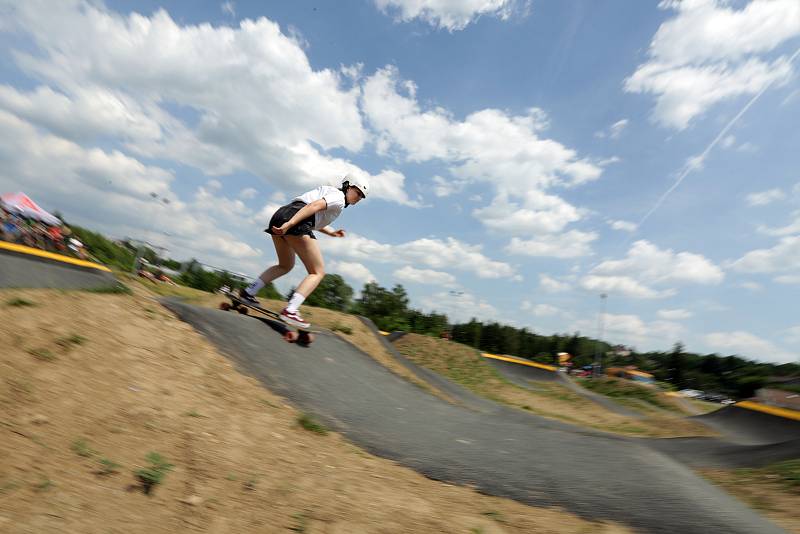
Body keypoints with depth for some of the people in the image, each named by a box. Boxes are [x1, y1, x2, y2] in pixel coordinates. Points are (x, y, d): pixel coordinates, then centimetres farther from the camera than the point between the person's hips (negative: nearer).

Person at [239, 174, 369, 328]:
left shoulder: (329, 192, 32)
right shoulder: (339, 198, 3)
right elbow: (314, 206, -15)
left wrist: (332, 233, 27)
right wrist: (289, 224, -25)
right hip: (296, 222, -10)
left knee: (285, 265, 28)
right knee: (318, 272, -5)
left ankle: (248, 292, 23)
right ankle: (290, 311, -19)